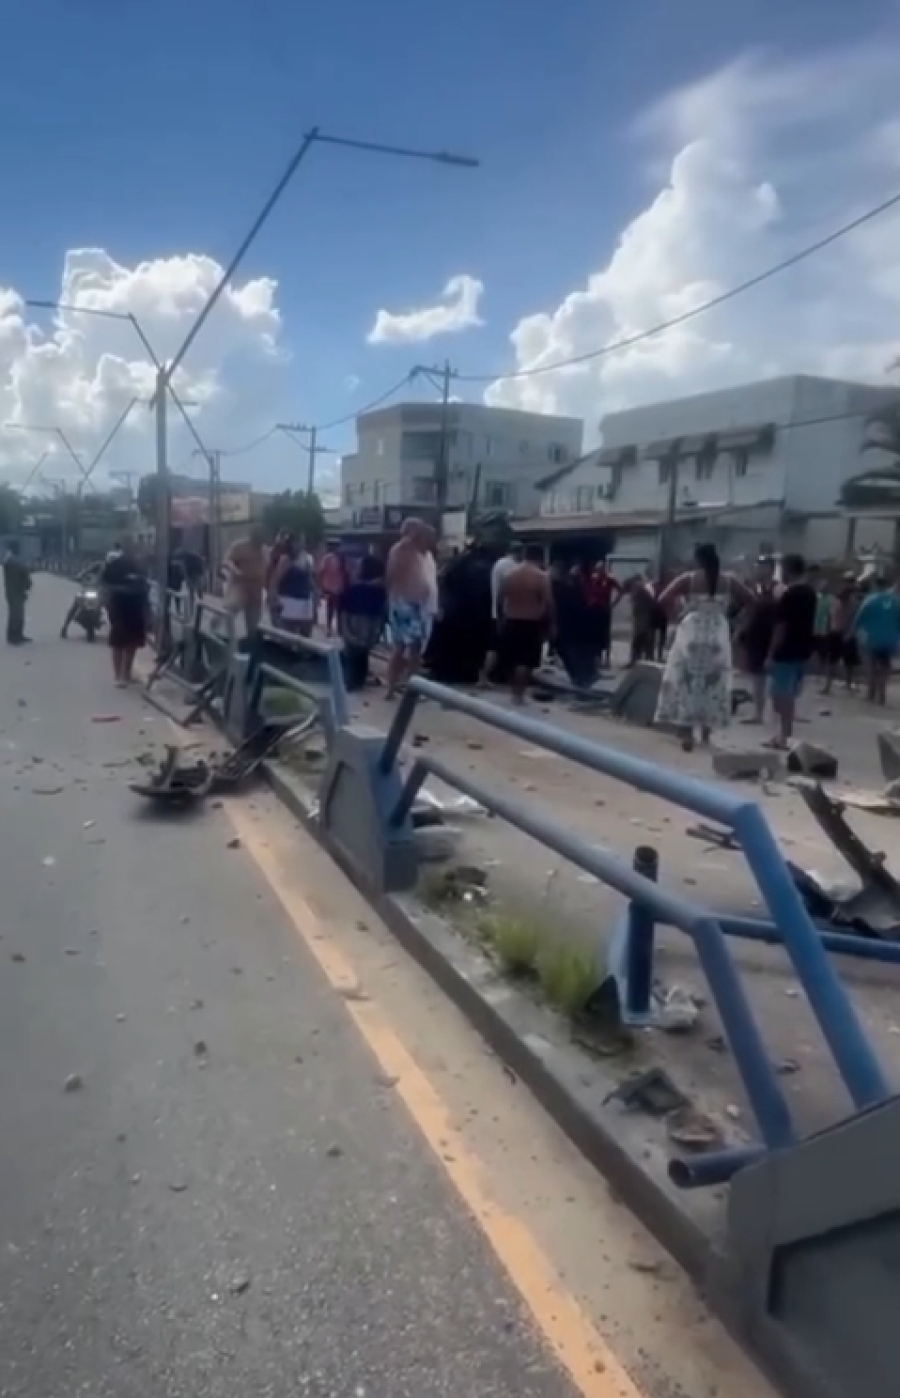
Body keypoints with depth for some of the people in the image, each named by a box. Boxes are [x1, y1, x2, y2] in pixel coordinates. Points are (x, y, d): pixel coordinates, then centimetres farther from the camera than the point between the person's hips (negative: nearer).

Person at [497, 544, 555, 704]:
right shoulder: (542, 577, -8)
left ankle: (515, 690, 23)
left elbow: (500, 599, 8)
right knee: (526, 662, -2)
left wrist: (503, 617, 17)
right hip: (532, 623, -5)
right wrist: (551, 624, -3)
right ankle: (519, 693, -4)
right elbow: (548, 603, -11)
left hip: (511, 621, 5)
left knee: (512, 660, 14)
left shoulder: (509, 574, 5)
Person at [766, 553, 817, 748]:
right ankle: (786, 732, 20)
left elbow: (781, 627, -18)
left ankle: (784, 735, -1)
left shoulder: (789, 595, -17)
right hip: (803, 650, 9)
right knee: (790, 693, 15)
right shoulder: (811, 592, 10)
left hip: (786, 652, -9)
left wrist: (771, 653, -15)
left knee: (781, 694, -3)